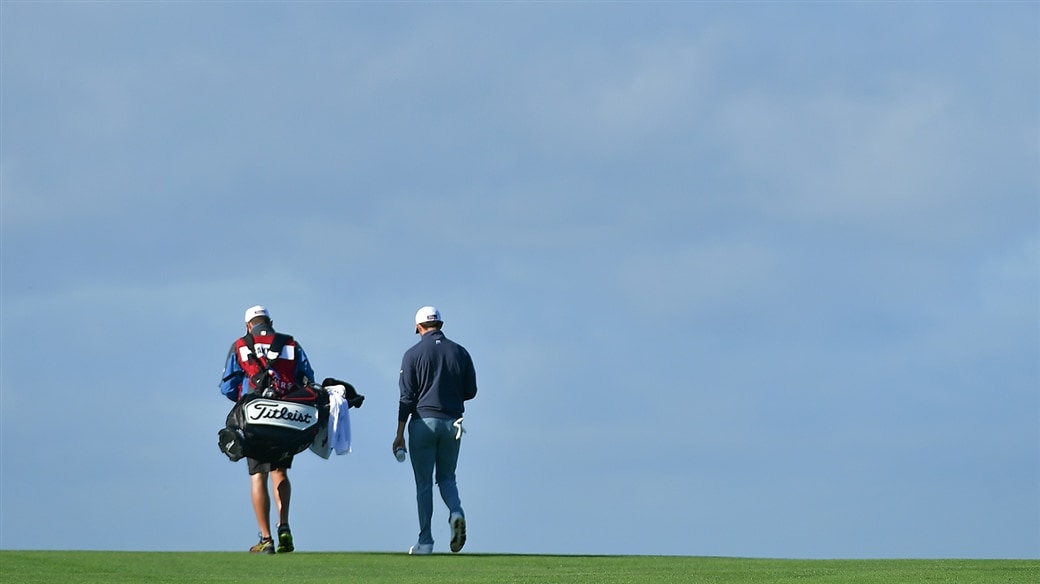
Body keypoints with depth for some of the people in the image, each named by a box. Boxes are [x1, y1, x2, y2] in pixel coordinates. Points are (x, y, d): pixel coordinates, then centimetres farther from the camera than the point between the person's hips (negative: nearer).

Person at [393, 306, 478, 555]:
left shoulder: (413, 354, -5)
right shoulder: (460, 353, 4)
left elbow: (407, 397, -7)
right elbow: (470, 391, 7)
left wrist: (400, 434, -5)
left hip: (423, 422, -3)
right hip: (452, 423, 3)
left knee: (423, 482, 3)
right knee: (446, 476, 16)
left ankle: (425, 541, 2)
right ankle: (456, 511, -15)